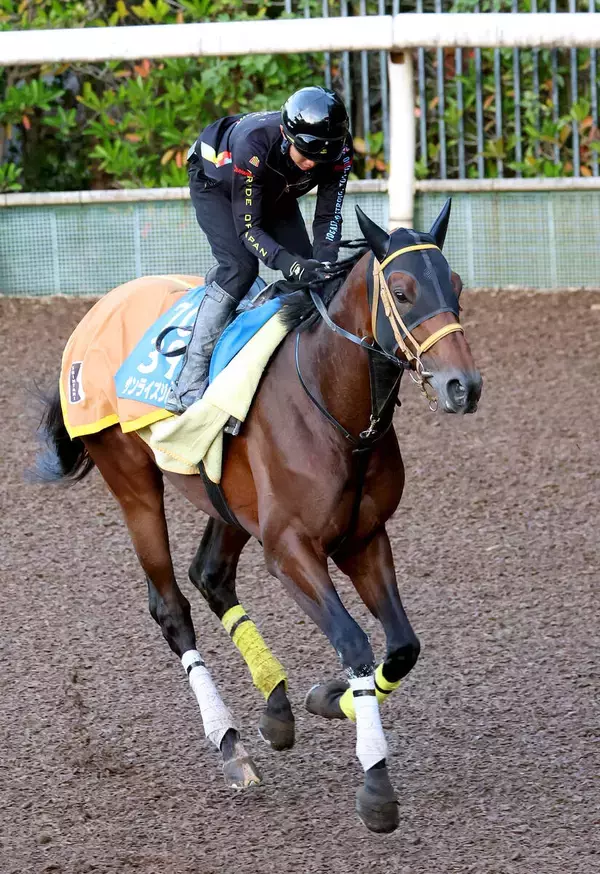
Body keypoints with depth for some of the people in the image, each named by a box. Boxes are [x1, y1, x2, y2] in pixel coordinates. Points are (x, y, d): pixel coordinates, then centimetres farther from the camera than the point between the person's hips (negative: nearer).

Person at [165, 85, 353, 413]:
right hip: (215, 183, -6)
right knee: (240, 268, -25)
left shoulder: (339, 150, -30)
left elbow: (328, 216, -23)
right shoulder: (253, 146, -44)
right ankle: (188, 386, -28)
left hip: (275, 192, 6)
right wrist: (291, 264, -53)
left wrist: (323, 264, -41)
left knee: (308, 272, -8)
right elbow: (248, 228, -38)